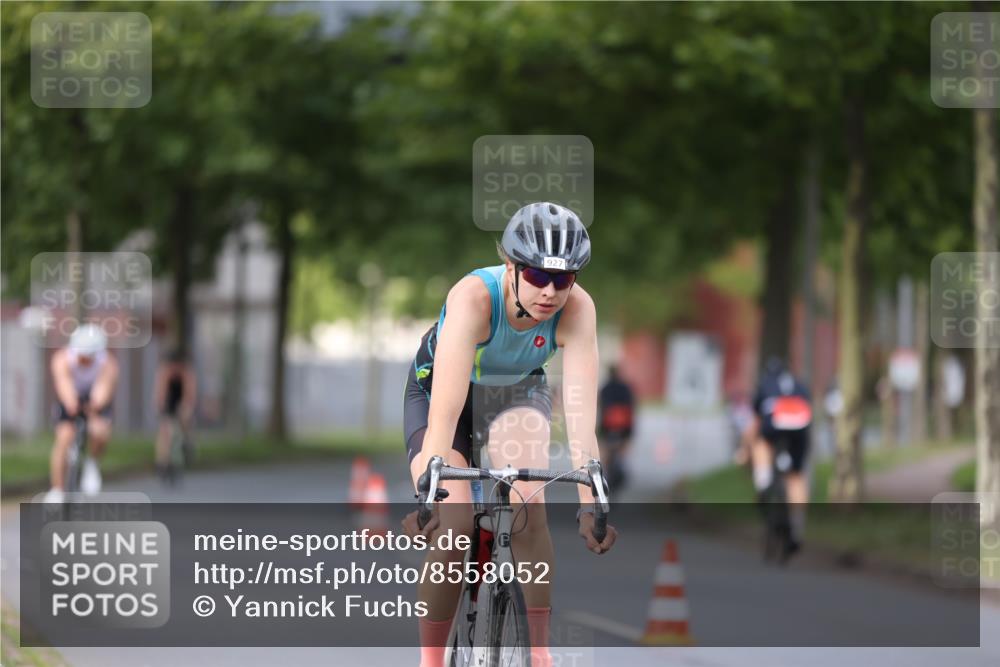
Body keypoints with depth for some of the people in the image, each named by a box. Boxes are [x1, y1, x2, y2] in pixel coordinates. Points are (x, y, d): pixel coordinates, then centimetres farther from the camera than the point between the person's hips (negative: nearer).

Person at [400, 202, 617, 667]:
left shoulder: (577, 309, -31)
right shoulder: (473, 298, -38)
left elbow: (581, 413, -35)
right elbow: (445, 411, -45)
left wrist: (590, 504, -44)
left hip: (516, 392, 2)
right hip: (440, 390, -2)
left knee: (528, 504, -26)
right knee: (453, 528, -21)